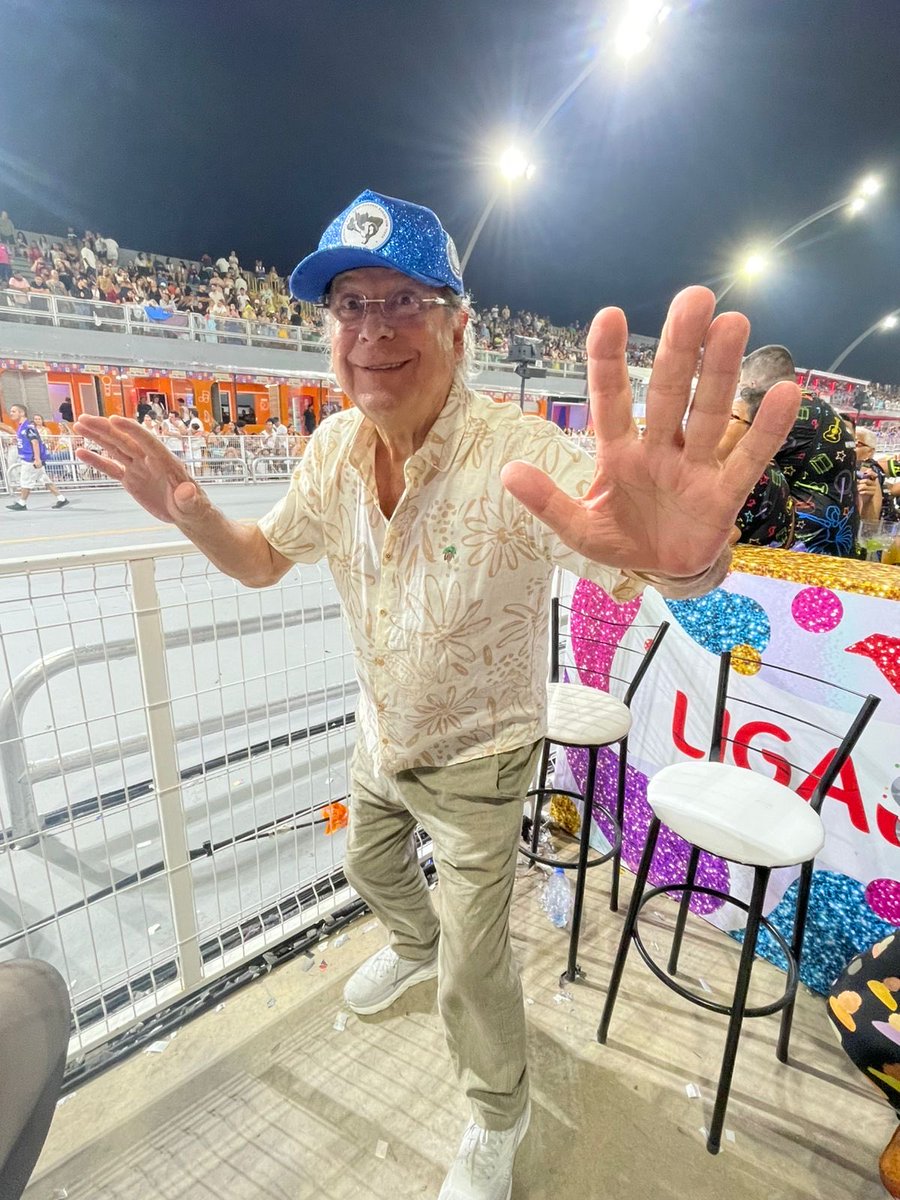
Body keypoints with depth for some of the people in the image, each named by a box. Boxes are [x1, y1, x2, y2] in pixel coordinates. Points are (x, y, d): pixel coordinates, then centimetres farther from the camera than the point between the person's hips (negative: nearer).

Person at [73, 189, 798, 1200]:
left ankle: (497, 1118, 46)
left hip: (475, 761, -6)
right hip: (381, 739, 7)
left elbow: (655, 574, -42)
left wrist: (684, 554, -67)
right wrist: (190, 512, -20)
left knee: (472, 973, 9)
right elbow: (261, 561, 0)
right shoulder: (335, 446, -10)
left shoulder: (519, 457, -30)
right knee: (370, 868, 32)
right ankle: (413, 946, 69)